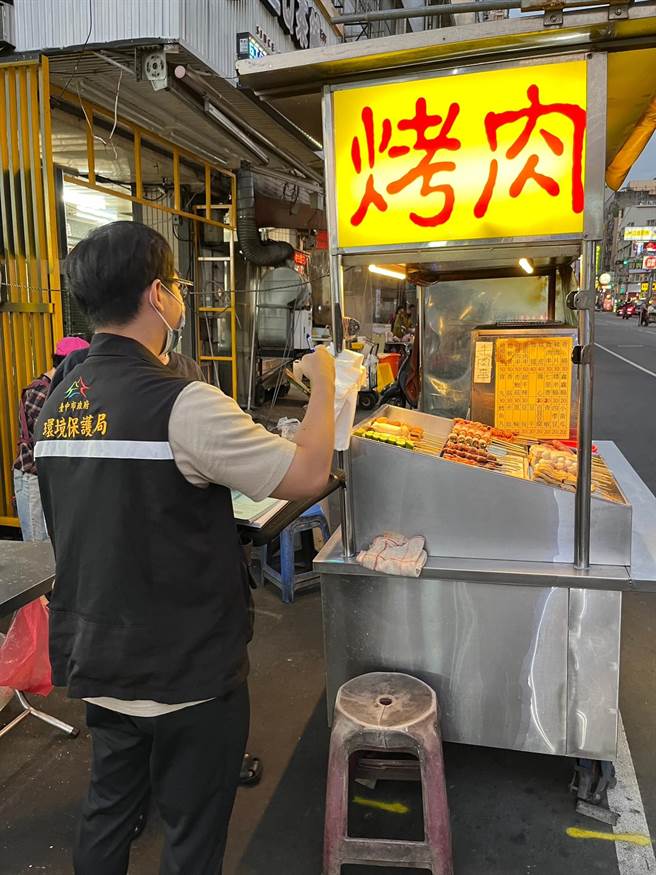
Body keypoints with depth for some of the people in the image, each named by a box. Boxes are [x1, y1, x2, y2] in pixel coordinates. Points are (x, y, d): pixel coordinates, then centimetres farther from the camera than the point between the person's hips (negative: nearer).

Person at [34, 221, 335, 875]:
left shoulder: (57, 403, 1)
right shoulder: (181, 404, -24)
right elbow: (308, 476, -21)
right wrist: (323, 385, -6)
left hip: (95, 665, 7)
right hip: (184, 673, -7)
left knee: (107, 810, 26)